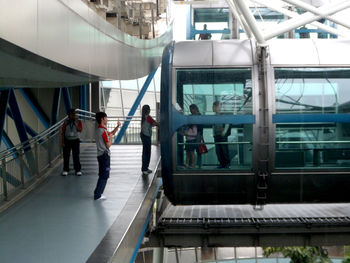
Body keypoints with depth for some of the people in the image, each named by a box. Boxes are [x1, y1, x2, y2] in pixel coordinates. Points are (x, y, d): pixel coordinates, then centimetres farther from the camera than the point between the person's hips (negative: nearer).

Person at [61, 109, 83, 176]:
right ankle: (65, 170, 11)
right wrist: (62, 142, -4)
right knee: (66, 156, 3)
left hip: (75, 140, -1)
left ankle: (78, 170, 6)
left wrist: (75, 123, -19)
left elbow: (80, 130, -13)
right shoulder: (65, 122, 2)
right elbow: (63, 132, 2)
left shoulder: (78, 121, 1)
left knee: (76, 156, 0)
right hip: (67, 140, 1)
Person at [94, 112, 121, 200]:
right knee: (104, 176, -3)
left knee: (102, 175, 17)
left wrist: (117, 126, 13)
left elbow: (112, 133, 26)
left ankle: (97, 193, 22)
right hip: (104, 155, -10)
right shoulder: (103, 131, -18)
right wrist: (110, 137, -3)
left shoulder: (100, 129, 13)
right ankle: (97, 195, 0)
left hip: (101, 155, 10)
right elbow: (108, 145, -18)